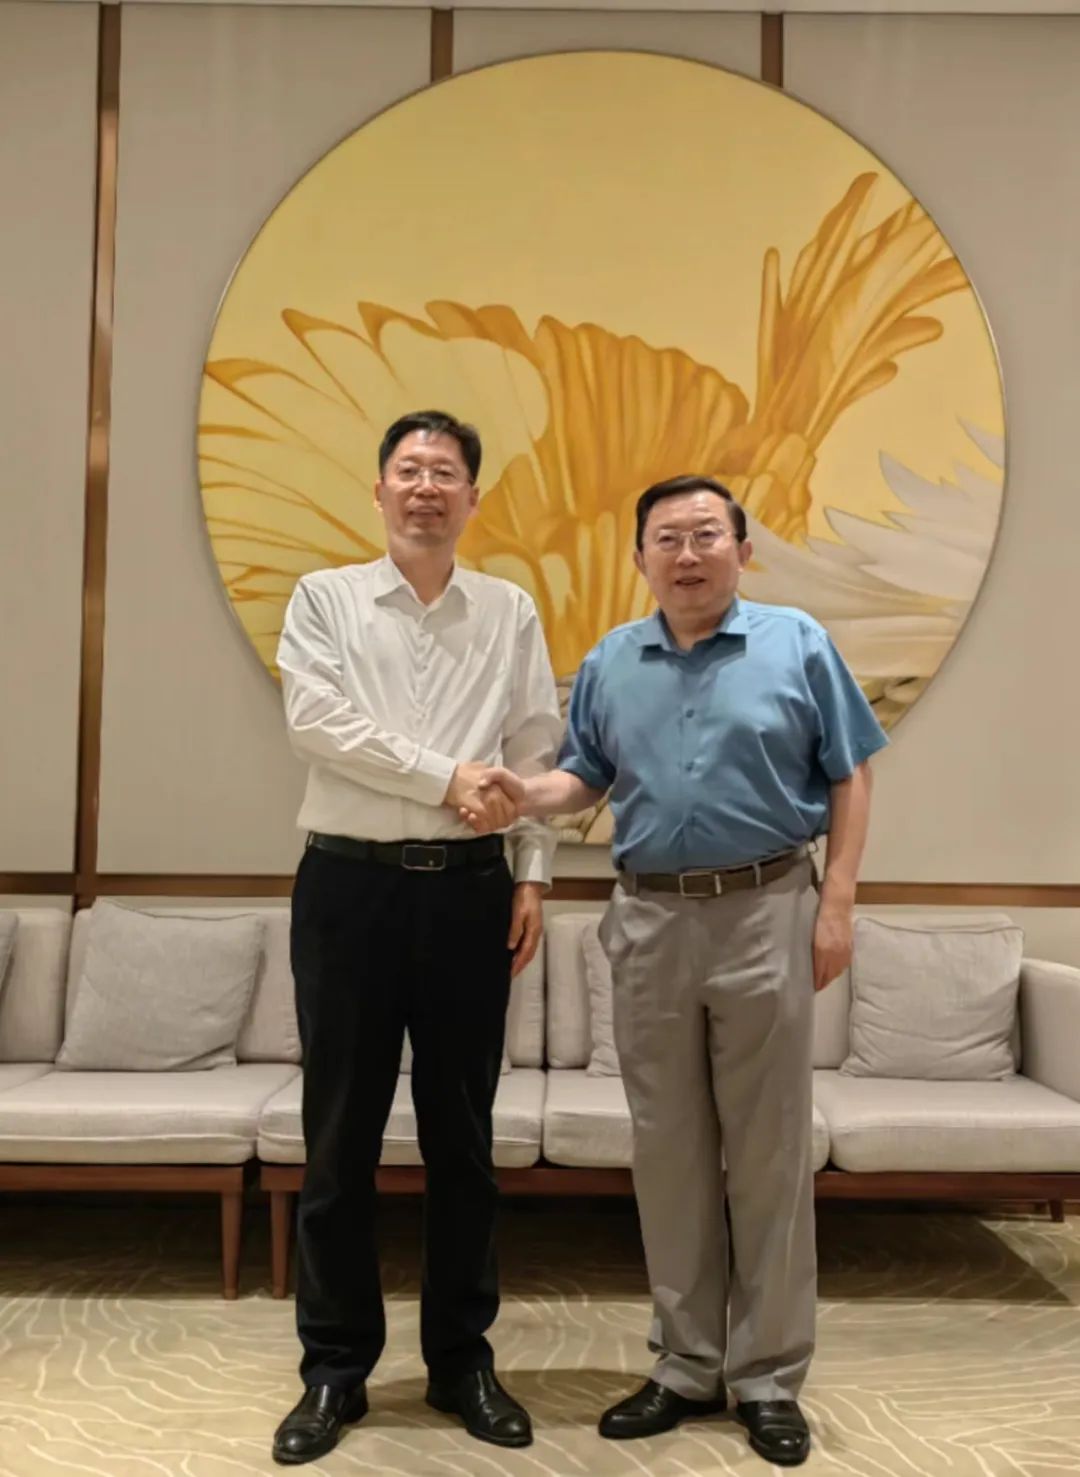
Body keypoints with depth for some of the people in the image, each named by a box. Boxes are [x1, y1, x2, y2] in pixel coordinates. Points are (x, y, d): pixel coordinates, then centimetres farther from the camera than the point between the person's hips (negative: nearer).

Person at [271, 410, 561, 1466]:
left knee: (462, 1138, 10)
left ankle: (461, 1360, 25)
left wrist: (532, 873, -2)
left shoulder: (510, 611, 10)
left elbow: (536, 752, 7)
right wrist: (447, 777, -13)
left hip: (470, 889, 2)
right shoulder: (325, 597, 5)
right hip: (350, 884, -1)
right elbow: (315, 720, -10)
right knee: (340, 1138, 6)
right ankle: (334, 1369, 21)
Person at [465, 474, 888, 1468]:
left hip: (764, 912, -3)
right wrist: (525, 795, -9)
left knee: (767, 1152, 4)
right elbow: (586, 777, 13)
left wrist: (837, 902, -7)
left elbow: (850, 778, 1)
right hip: (650, 920, 3)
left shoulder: (798, 645, 0)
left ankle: (770, 1378, 21)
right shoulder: (609, 665, 9)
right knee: (668, 1151, 10)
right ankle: (689, 1365, 26)